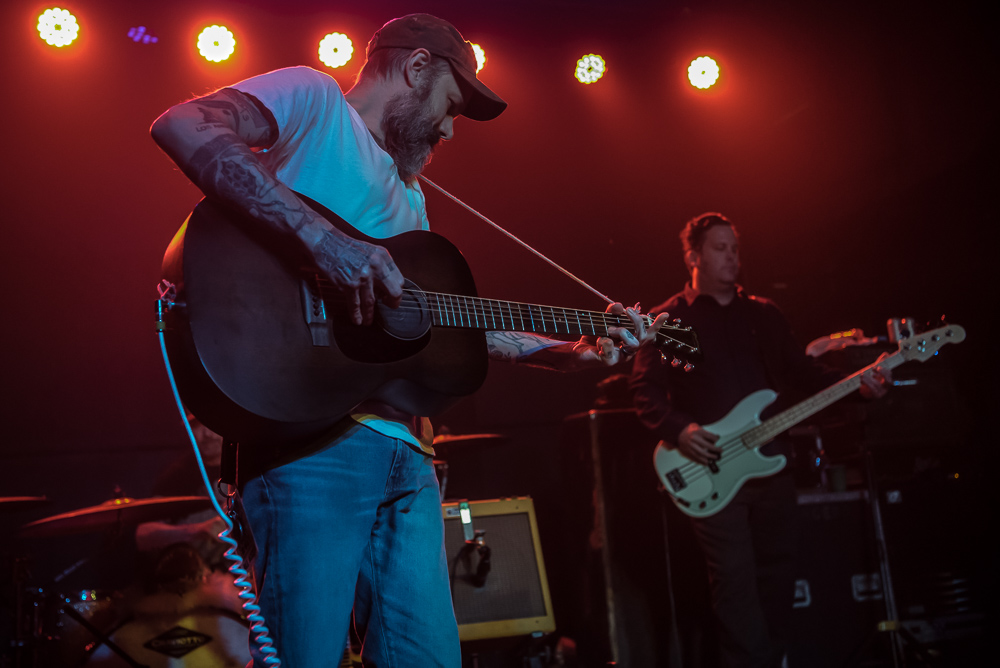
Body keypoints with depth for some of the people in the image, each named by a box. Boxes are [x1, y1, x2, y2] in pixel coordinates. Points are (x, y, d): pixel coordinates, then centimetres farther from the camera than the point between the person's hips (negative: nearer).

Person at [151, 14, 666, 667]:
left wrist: (579, 352, 20)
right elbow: (181, 126, -15)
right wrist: (319, 235, -25)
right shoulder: (313, 99, 4)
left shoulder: (409, 197, 29)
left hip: (405, 445, 8)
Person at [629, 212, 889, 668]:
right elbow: (645, 390, -5)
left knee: (778, 573, 11)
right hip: (711, 469, -5)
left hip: (769, 460, 5)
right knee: (734, 582, -9)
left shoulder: (763, 314, 16)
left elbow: (800, 371, 11)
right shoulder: (670, 318, 1)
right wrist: (678, 430, -21)